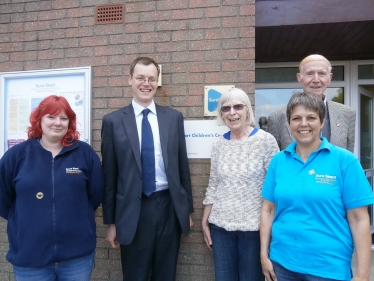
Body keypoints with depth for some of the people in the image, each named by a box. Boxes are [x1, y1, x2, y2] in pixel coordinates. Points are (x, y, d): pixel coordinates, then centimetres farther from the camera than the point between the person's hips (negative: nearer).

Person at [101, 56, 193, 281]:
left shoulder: (174, 117, 4)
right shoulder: (113, 121, -2)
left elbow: (182, 165, 6)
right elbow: (109, 175, 0)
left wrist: (188, 209, 8)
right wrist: (111, 221, 3)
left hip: (169, 207, 2)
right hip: (132, 211, -1)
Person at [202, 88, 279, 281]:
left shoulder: (266, 140, -8)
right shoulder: (219, 145, 3)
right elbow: (213, 186, 9)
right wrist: (205, 221, 10)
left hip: (254, 226, -3)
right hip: (221, 226, 4)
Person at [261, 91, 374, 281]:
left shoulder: (344, 160, -9)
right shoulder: (278, 160, -1)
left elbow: (359, 219, -8)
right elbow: (268, 210, 3)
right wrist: (264, 254, 2)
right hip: (282, 261, 3)